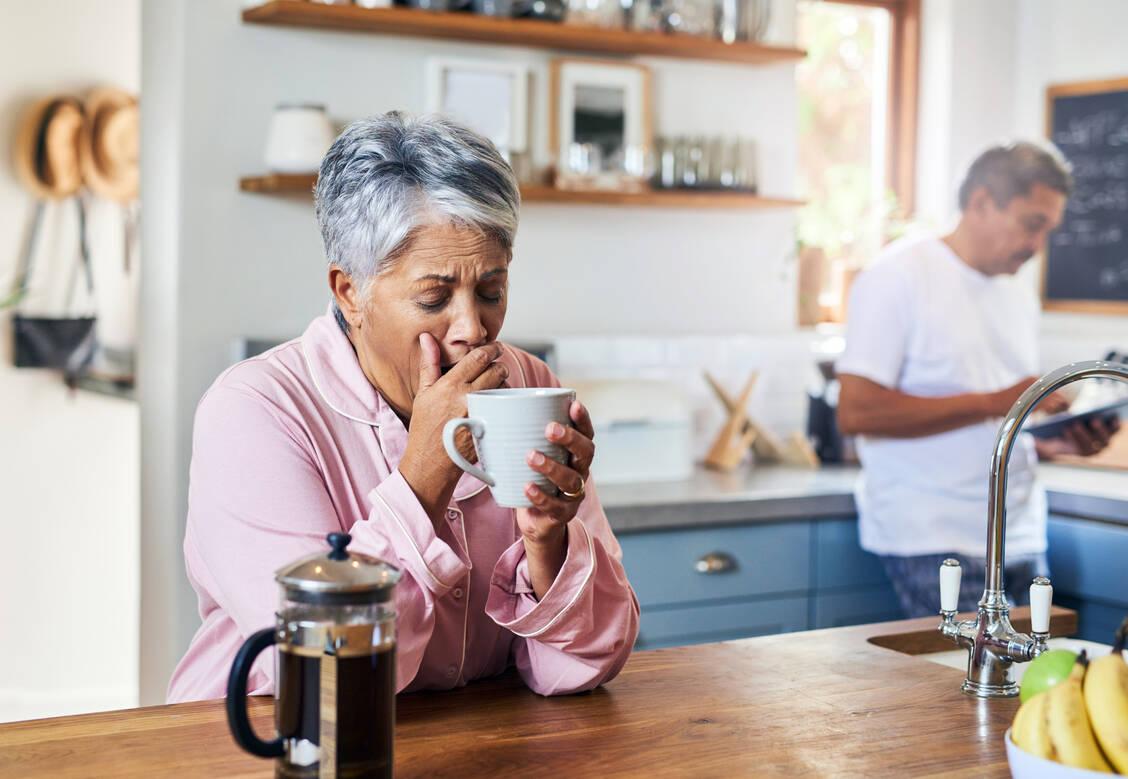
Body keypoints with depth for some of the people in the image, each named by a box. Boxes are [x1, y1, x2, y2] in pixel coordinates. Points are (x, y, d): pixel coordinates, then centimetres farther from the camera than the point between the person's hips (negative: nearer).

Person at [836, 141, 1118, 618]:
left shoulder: (1022, 297, 18)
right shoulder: (899, 276, -7)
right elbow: (855, 412, -17)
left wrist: (1062, 442, 1)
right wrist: (992, 403, -17)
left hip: (1019, 538, 7)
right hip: (932, 540, -7)